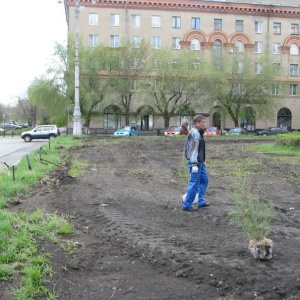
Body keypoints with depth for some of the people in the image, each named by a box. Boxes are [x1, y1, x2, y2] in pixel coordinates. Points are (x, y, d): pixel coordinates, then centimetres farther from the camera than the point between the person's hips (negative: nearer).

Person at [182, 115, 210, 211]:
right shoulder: (194, 133, -17)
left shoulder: (199, 132, 13)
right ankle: (186, 205, 4)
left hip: (200, 162, 10)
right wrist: (194, 164, -23)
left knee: (204, 180, 17)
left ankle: (201, 202, 26)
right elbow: (193, 149, -21)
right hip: (195, 162, -10)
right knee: (194, 183, -4)